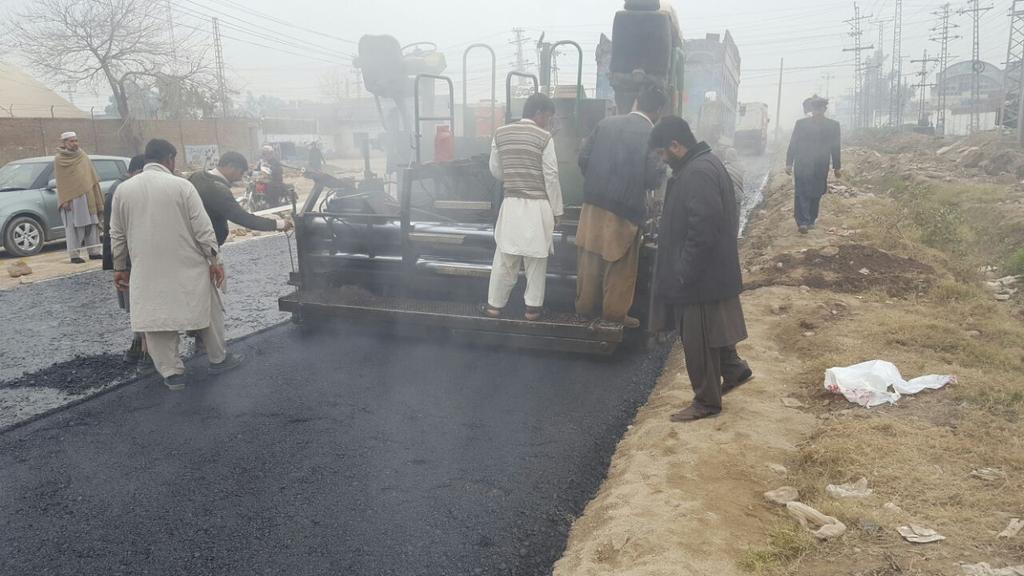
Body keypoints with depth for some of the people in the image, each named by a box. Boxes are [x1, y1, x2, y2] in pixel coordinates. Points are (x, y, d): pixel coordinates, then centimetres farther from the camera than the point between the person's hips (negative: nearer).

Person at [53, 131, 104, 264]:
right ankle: (74, 255, -2)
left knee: (91, 225, 5)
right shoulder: (58, 160, -1)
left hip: (87, 196, 4)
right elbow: (60, 182, -4)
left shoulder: (83, 156, 11)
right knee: (73, 227, -4)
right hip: (71, 198, -4)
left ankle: (93, 252, 11)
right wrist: (64, 200, -11)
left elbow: (92, 176, 12)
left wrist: (96, 197, 6)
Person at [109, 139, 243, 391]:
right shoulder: (182, 185, -10)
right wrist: (214, 260, -2)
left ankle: (171, 372, 13)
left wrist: (120, 267, 19)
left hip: (147, 271, 2)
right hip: (187, 266, -2)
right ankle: (218, 358, 27)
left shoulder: (123, 190, 2)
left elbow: (117, 235, 9)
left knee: (155, 320, 10)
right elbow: (203, 228, -10)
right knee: (208, 310, 15)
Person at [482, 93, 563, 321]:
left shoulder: (501, 134, 2)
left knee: (505, 257, 10)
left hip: (511, 204, 3)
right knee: (536, 258, 7)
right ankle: (533, 307, 14)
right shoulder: (544, 138, -9)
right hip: (538, 206, -3)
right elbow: (551, 177, -8)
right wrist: (556, 210, 0)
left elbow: (495, 170, 9)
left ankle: (495, 304, 15)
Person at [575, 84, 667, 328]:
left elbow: (583, 158, 1)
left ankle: (585, 306, 26)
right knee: (620, 265, 10)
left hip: (594, 203, 5)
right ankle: (614, 312, 16)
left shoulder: (605, 123, 0)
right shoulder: (652, 136, -12)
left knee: (589, 259, 15)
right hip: (625, 208, -4)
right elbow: (653, 179, -14)